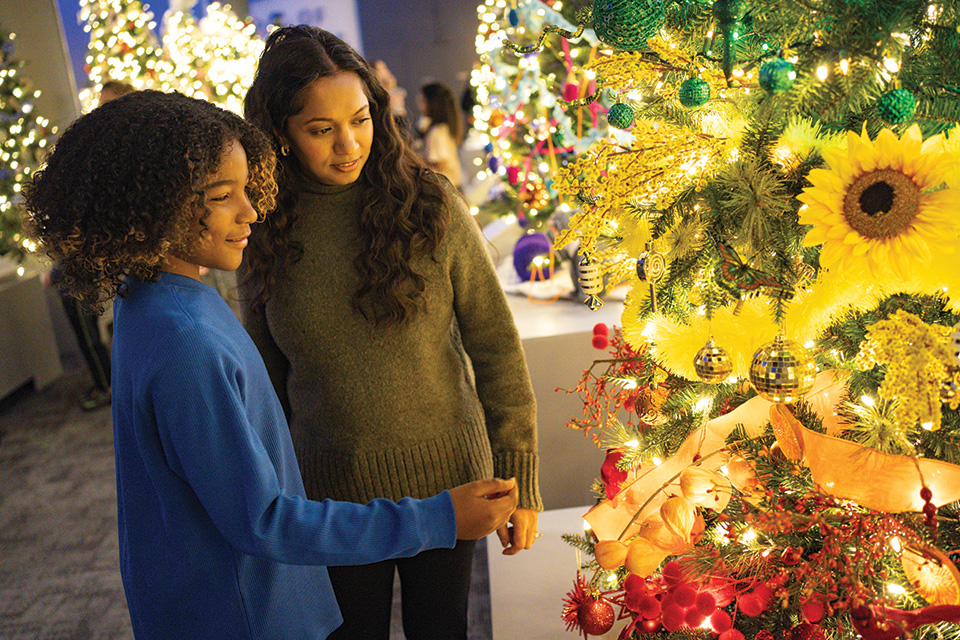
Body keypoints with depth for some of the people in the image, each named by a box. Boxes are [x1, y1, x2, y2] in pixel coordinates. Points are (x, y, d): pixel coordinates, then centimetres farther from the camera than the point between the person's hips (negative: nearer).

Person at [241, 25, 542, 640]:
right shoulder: (263, 229, -6)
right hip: (331, 491, 2)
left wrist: (521, 480, -6)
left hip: (443, 478, -1)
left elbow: (496, 346, -8)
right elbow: (268, 376, 5)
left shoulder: (429, 202, -12)